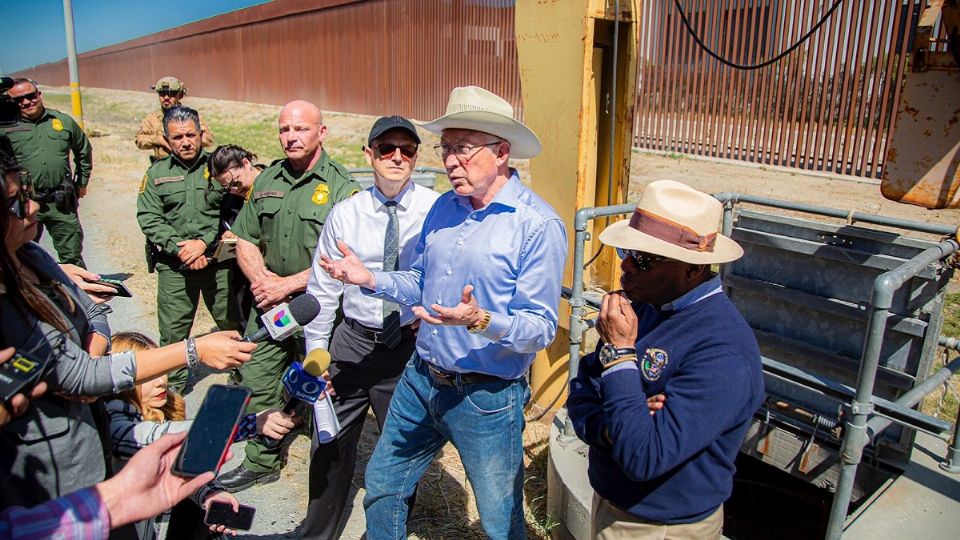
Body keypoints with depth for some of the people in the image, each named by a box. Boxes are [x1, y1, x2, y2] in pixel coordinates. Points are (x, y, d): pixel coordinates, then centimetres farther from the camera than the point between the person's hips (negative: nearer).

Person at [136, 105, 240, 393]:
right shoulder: (157, 173, 8)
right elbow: (148, 218, 0)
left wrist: (204, 242, -14)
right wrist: (179, 249, -12)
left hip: (218, 261, -1)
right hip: (173, 265, 1)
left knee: (232, 321, 7)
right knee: (173, 330, 6)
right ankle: (172, 385, 23)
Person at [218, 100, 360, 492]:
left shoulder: (341, 187, -11)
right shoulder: (267, 180, 9)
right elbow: (246, 240, 13)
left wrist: (287, 284, -16)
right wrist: (260, 277, -6)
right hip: (268, 303, 6)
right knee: (256, 382, 13)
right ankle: (261, 462, 33)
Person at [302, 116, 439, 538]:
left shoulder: (436, 210, -9)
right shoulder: (345, 214, -2)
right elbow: (322, 289, 3)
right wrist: (315, 352, 2)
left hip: (412, 345, -2)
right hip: (353, 342, 2)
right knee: (330, 445, 15)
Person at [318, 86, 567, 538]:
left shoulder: (538, 225, -18)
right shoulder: (444, 207, 3)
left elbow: (542, 328, -20)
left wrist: (480, 320, -36)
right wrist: (370, 280, -4)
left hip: (487, 396, -6)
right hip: (420, 379, 7)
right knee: (382, 485, 23)